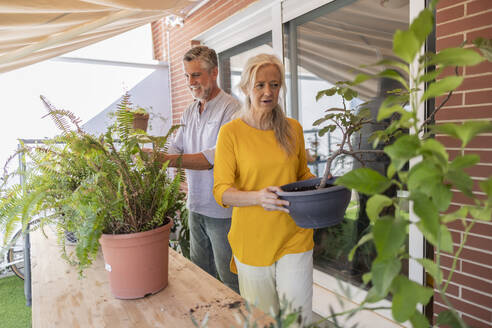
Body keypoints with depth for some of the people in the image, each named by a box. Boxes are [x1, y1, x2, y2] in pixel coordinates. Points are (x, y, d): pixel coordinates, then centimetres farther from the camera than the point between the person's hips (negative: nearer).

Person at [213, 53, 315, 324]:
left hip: (294, 238, 2)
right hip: (252, 240, -2)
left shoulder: (293, 128, 5)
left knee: (299, 317, 7)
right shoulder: (231, 132, -7)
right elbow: (221, 191, -10)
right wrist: (258, 197, -27)